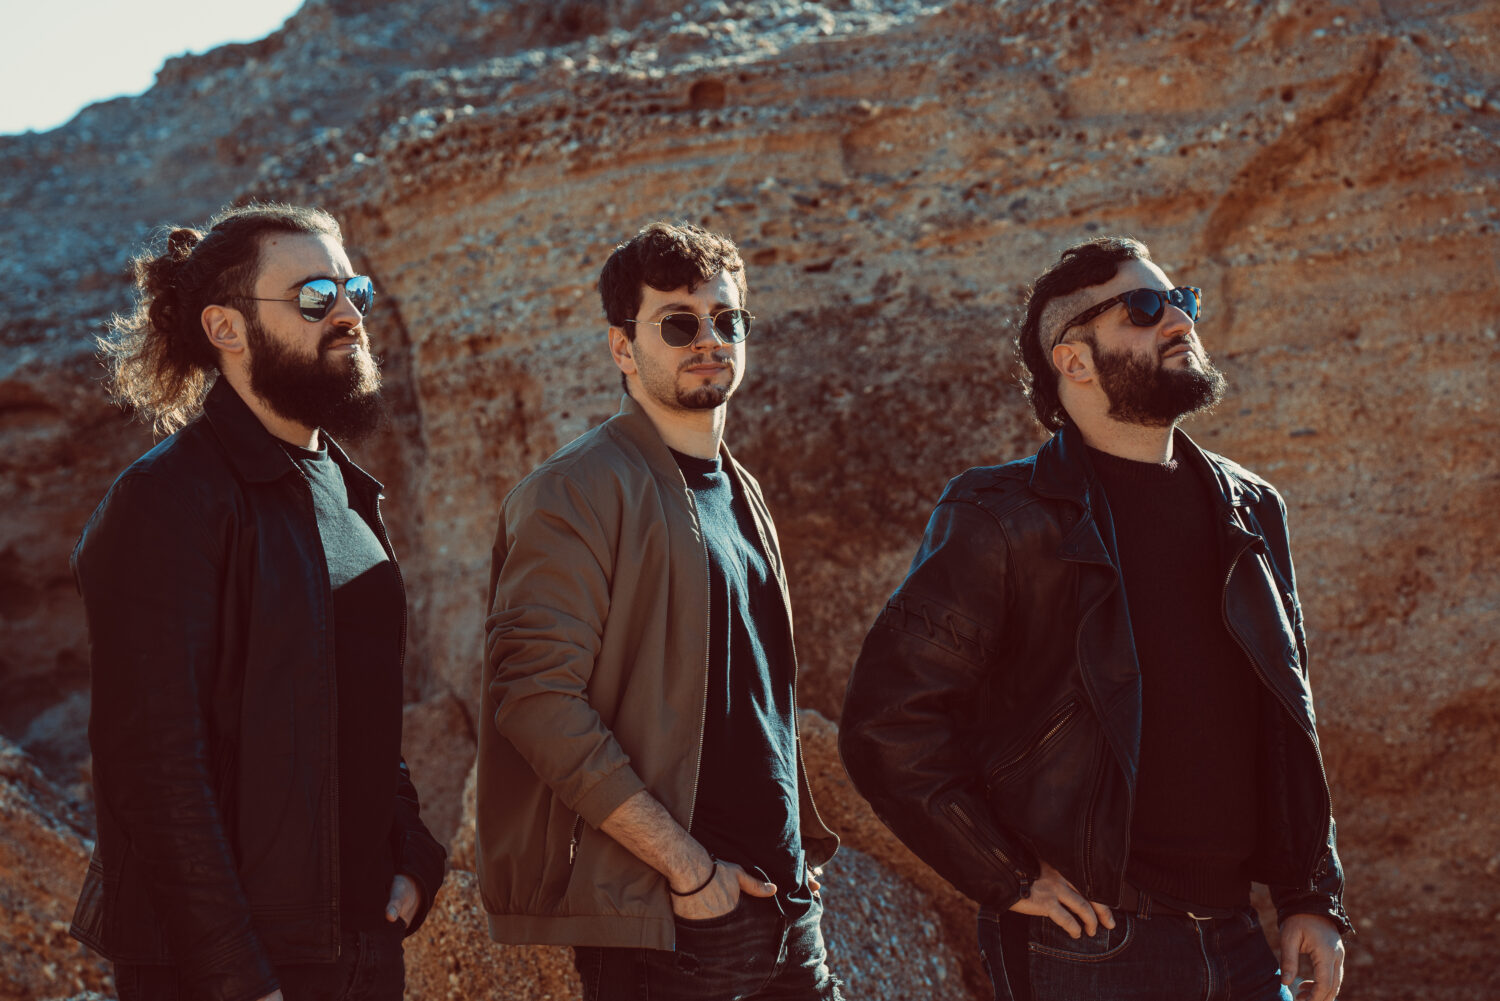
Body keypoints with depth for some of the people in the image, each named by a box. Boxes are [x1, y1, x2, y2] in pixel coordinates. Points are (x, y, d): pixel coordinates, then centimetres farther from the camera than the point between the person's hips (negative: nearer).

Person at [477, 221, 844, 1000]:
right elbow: (536, 697, -20)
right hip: (661, 922, -7)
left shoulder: (740, 495, 15)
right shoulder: (575, 493, -10)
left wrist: (800, 848, 11)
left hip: (786, 905, 7)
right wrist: (688, 867, -19)